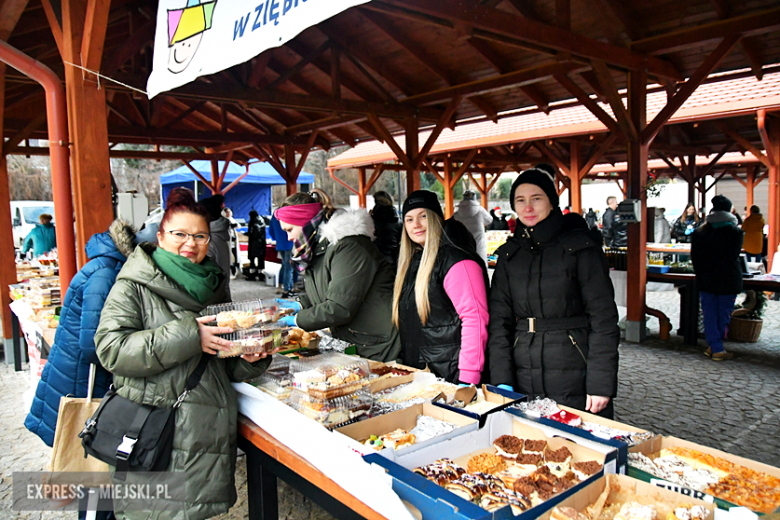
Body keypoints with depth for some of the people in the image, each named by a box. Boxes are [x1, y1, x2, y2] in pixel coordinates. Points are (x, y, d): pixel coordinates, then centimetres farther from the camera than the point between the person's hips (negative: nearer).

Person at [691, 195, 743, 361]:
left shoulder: (699, 232, 2)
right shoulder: (735, 231, -6)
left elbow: (695, 257, 1)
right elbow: (733, 256, -11)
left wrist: (702, 275, 6)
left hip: (706, 280, 2)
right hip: (728, 280, -2)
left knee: (709, 314, 7)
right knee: (724, 314, 9)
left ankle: (716, 348, 8)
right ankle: (716, 347, 15)